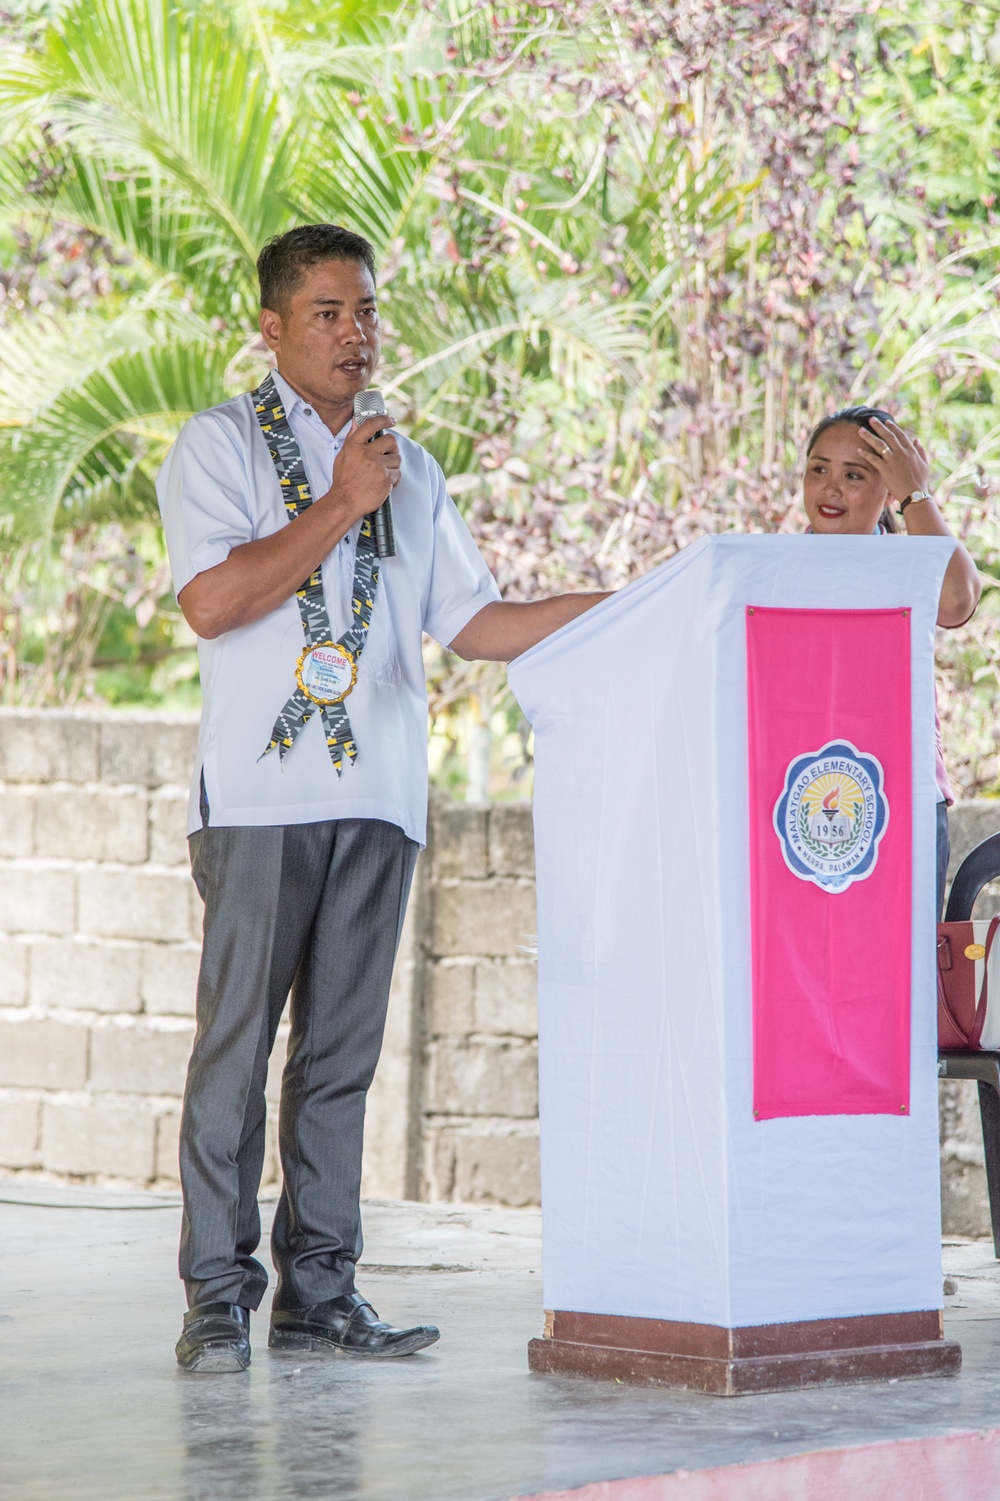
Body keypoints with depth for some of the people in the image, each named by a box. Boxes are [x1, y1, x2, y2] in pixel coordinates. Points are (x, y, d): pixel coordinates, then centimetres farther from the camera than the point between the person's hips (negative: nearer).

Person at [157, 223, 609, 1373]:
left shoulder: (409, 468, 19)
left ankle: (318, 1289, 8)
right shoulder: (220, 445, 3)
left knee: (343, 1045, 4)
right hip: (261, 790, -5)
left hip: (378, 791, 5)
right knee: (238, 1037, -6)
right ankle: (218, 1298, -3)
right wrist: (341, 505, -9)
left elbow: (472, 622, 17)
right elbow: (211, 601, -11)